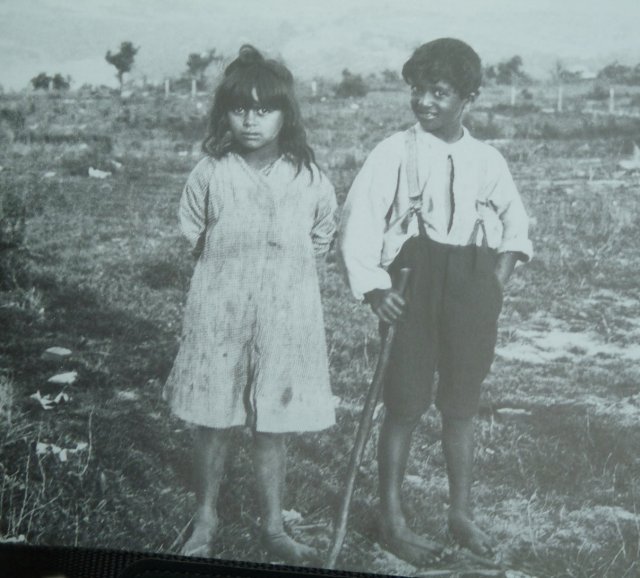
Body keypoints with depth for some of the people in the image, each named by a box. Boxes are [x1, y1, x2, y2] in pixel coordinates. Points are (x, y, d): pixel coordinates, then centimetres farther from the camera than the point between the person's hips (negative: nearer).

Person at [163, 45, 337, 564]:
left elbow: (321, 241, 9)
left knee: (273, 427, 8)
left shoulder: (308, 178, -4)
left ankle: (273, 526, 24)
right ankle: (206, 520, 27)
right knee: (213, 422, 9)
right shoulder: (211, 173, -5)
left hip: (286, 314, 0)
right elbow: (194, 237, 6)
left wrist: (285, 268, 4)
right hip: (219, 311, 0)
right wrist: (233, 268, 3)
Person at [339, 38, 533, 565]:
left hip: (472, 289, 3)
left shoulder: (488, 160, 4)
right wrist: (373, 288, -16)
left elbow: (515, 222, 18)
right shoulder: (396, 152, -6)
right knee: (405, 406, 3)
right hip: (414, 284, -3)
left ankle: (462, 513, 27)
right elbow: (359, 218, -9)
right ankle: (392, 520, 16)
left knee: (463, 405, 12)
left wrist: (503, 271, 3)